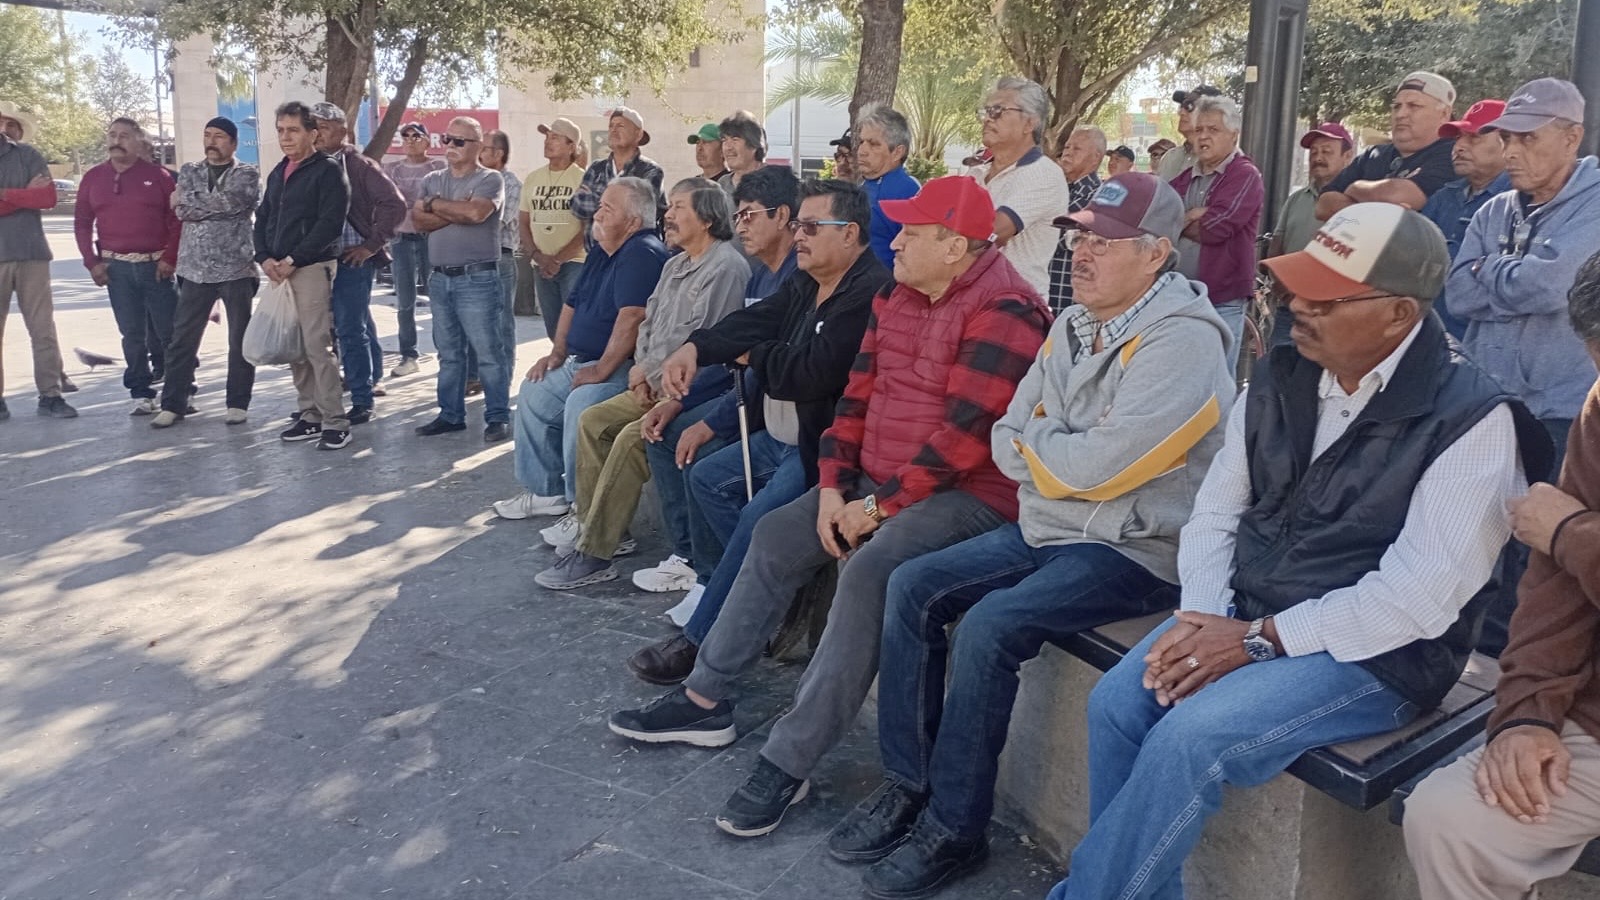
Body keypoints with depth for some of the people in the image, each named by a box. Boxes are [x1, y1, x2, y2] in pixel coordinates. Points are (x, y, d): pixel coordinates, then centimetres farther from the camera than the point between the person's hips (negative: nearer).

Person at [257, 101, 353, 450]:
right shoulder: (278, 173, 19)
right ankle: (310, 415, 17)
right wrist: (264, 258, 0)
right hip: (278, 271, 8)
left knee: (317, 346, -11)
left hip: (312, 268, -8)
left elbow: (331, 223, -15)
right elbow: (262, 219, 19)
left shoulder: (328, 170, -5)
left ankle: (335, 423, -7)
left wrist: (292, 260, -15)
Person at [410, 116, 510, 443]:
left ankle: (498, 417, 1)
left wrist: (434, 205, -7)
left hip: (477, 279, -6)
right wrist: (457, 212, -11)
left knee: (488, 353, -4)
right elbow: (419, 220, 0)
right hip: (440, 278, 6)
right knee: (449, 353, 12)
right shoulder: (432, 180, 14)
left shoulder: (489, 179, -4)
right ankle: (451, 415, 20)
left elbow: (476, 212, -22)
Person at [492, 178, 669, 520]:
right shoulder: (601, 252, 15)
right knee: (534, 394, 16)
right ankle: (545, 491, 22)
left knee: (580, 406, -33)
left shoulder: (643, 254, -19)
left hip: (622, 367, -11)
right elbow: (573, 304, 23)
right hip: (580, 362, 12)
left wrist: (603, 369, -28)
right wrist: (558, 352, 13)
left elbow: (631, 317, -29)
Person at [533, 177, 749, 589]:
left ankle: (594, 554, -18)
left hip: (696, 390, -11)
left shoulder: (726, 267, -15)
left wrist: (662, 383, -13)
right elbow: (649, 321, 21)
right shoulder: (675, 265, 17)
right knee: (593, 420, 6)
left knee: (632, 438, -25)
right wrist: (641, 367, 3)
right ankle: (590, 521, 11)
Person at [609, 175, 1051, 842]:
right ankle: (705, 700, 17)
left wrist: (879, 505, -19)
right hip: (878, 482, 10)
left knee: (868, 571, -32)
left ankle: (789, 763, -22)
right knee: (775, 536, 5)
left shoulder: (1002, 310, -18)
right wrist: (834, 486, -1)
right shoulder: (898, 298, 10)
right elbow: (858, 395, 10)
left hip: (969, 492, -9)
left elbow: (964, 433, -24)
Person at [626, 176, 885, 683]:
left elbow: (814, 372, -27)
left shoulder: (870, 294, -20)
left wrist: (754, 356, -8)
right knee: (707, 478, 12)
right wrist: (695, 348, -20)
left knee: (758, 517, -24)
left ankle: (699, 641, -12)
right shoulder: (804, 285, 12)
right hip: (779, 438, 11)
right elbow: (754, 322, -1)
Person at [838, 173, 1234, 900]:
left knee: (989, 627, -26)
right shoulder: (1073, 327, 8)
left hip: (1134, 550, -8)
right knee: (913, 588, -3)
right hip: (1046, 529, 9)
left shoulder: (1183, 342, -18)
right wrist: (1063, 459, -13)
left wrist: (1033, 444, -7)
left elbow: (1099, 468, -25)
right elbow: (1007, 440, 7)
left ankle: (955, 829, -9)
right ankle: (908, 785, 7)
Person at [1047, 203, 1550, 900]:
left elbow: (1422, 595, -19)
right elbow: (1215, 512, 8)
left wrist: (1258, 640, -19)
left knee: (1189, 738, -26)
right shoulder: (1278, 381, 6)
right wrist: (1203, 620, -10)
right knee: (1116, 704, -16)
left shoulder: (1472, 419, -13)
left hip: (1374, 654, -6)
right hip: (1243, 618, 6)